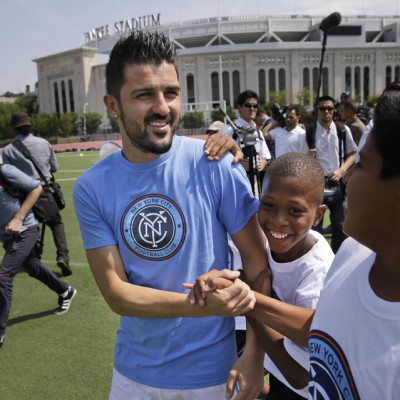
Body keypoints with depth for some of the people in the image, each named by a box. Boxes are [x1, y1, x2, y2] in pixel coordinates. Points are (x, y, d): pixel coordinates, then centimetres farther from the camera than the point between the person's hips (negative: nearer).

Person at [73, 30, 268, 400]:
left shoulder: (214, 165, -16)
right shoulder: (91, 188, -11)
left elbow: (259, 261, -10)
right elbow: (116, 292, -13)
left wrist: (256, 358, -17)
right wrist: (201, 305, -26)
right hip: (133, 369, 2)